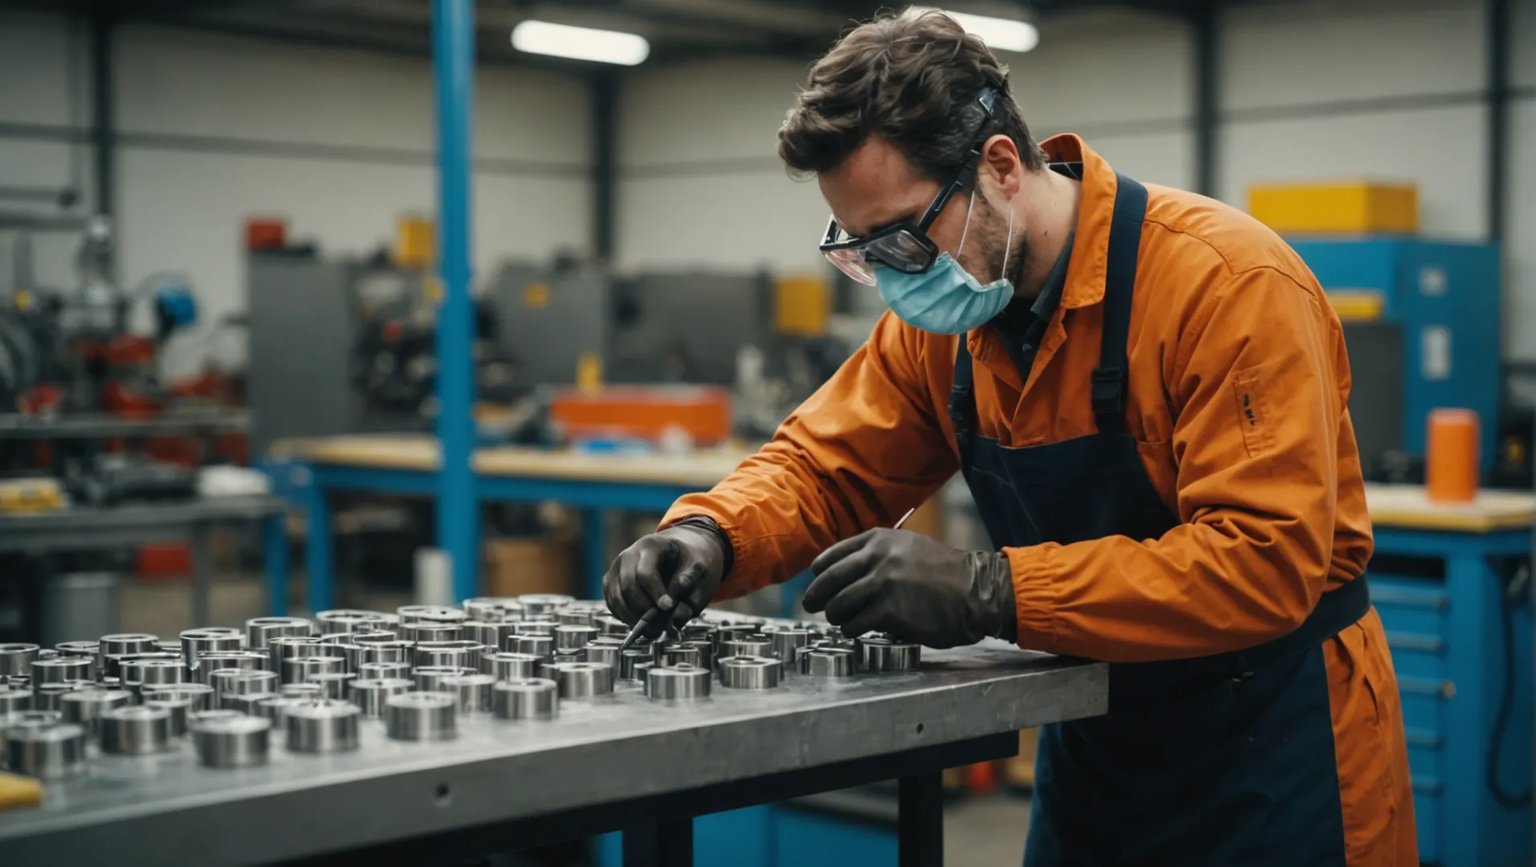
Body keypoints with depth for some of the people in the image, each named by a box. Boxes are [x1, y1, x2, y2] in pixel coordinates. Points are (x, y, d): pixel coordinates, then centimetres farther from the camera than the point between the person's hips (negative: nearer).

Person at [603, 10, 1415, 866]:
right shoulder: (942, 317, -3)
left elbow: (1265, 560, -30)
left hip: (1272, 763, -6)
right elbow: (827, 465, 5)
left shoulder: (1228, 282, -23)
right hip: (1094, 754, 6)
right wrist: (711, 535, -17)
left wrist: (994, 592, -37)